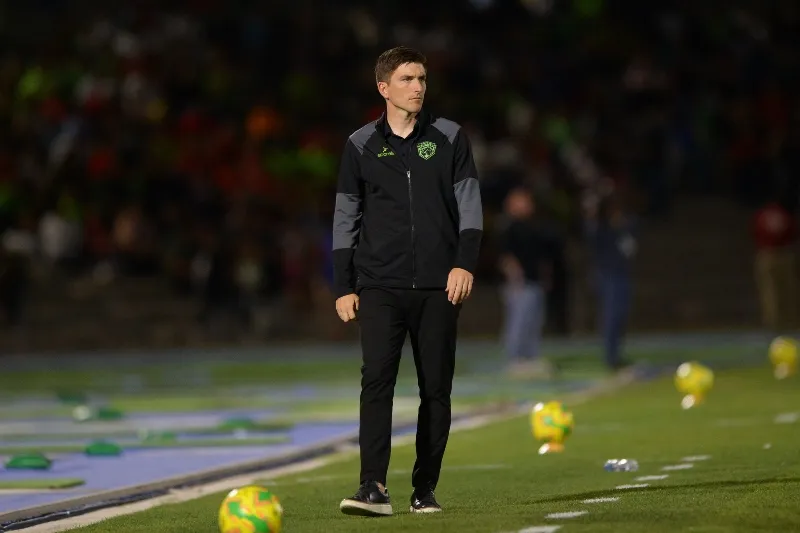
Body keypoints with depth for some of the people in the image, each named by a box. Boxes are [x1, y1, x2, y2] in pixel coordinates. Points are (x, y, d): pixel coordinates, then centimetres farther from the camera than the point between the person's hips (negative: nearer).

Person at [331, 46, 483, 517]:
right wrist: (344, 287, 4)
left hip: (439, 285, 1)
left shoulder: (450, 138, 7)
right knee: (377, 381, -14)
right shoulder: (361, 146, 7)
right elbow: (346, 218, 10)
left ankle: (426, 488, 13)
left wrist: (465, 262, -10)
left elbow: (469, 205, 4)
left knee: (436, 388, 3)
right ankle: (374, 488, -18)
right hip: (380, 286, -1)